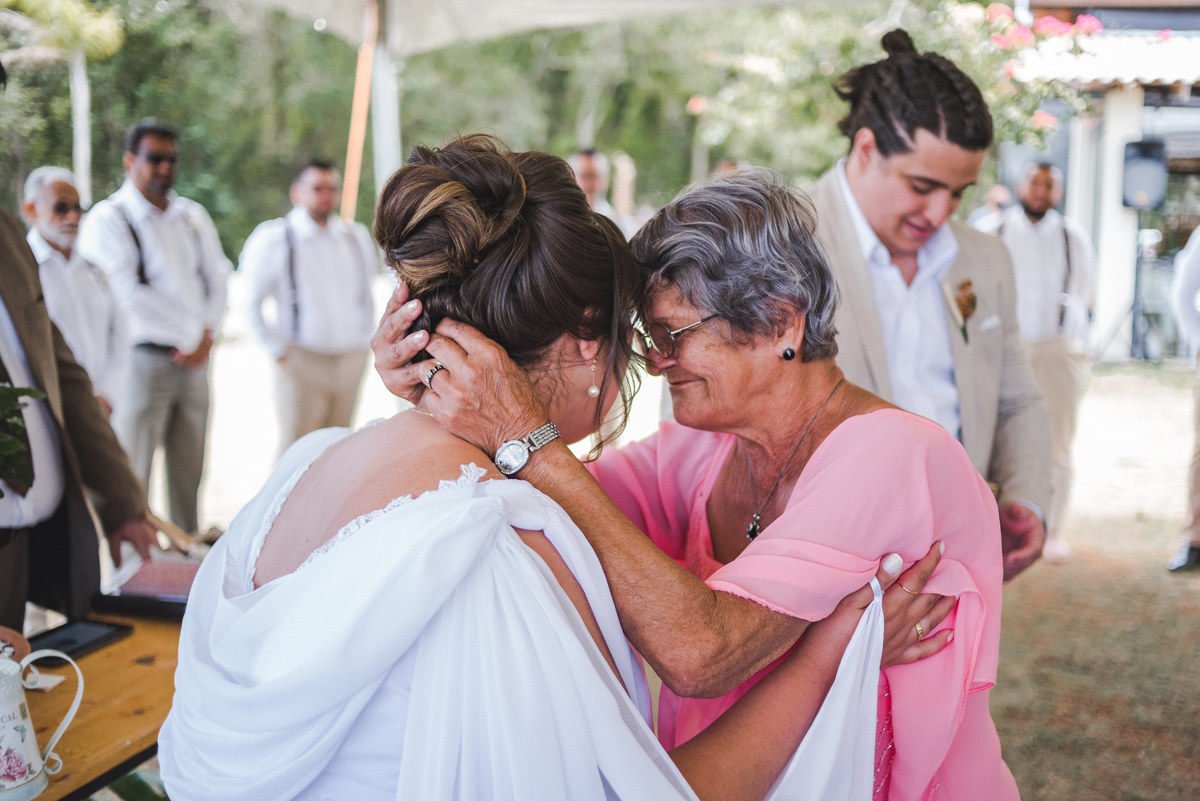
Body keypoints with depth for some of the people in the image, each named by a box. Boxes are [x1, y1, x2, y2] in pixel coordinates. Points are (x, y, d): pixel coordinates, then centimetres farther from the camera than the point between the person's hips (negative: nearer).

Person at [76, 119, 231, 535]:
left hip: (193, 359, 5)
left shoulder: (193, 216, 14)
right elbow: (128, 297, -14)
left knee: (189, 471, 10)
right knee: (132, 473, -3)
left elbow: (216, 277, 14)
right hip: (141, 360, -5)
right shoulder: (108, 219, -6)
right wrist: (190, 333, -10)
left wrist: (206, 334, -2)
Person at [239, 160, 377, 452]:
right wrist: (278, 349, -5)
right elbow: (250, 302, -4)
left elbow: (367, 293, 24)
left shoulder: (357, 237, 11)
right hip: (303, 360, -5)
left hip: (351, 359, 5)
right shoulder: (272, 238, -4)